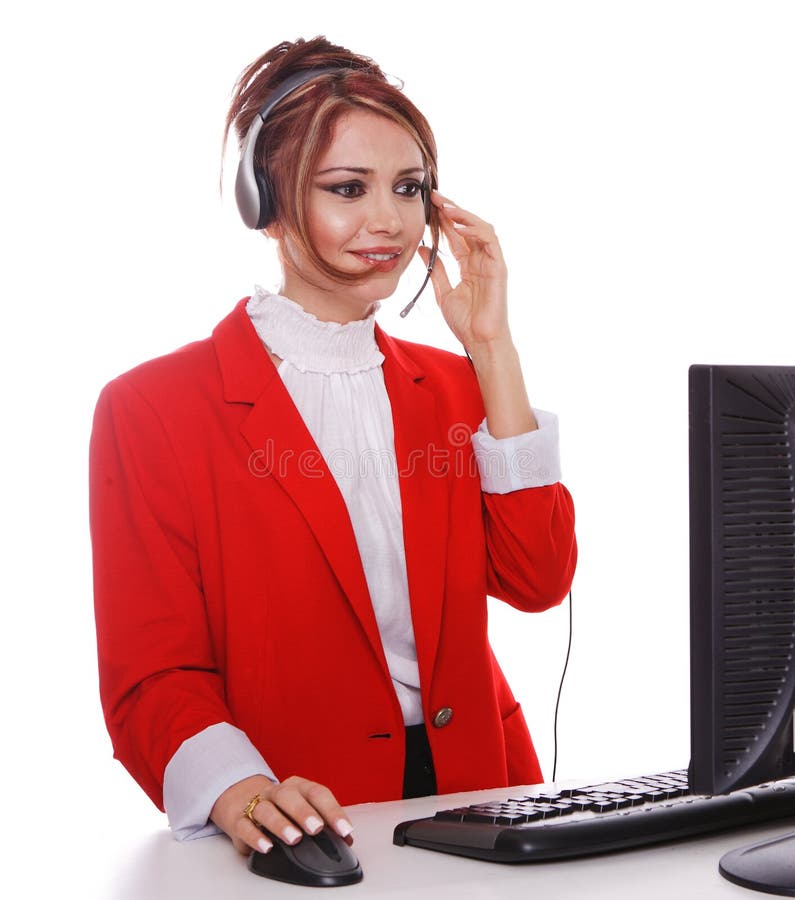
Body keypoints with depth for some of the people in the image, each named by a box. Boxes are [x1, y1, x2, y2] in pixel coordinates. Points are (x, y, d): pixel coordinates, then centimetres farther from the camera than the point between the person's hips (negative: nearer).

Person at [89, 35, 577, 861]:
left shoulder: (453, 389, 15)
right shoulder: (150, 410, -1)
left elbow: (538, 580, 0)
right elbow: (150, 677, -5)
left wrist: (491, 346, 0)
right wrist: (240, 792, -25)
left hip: (472, 810, 3)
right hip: (308, 851, -3)